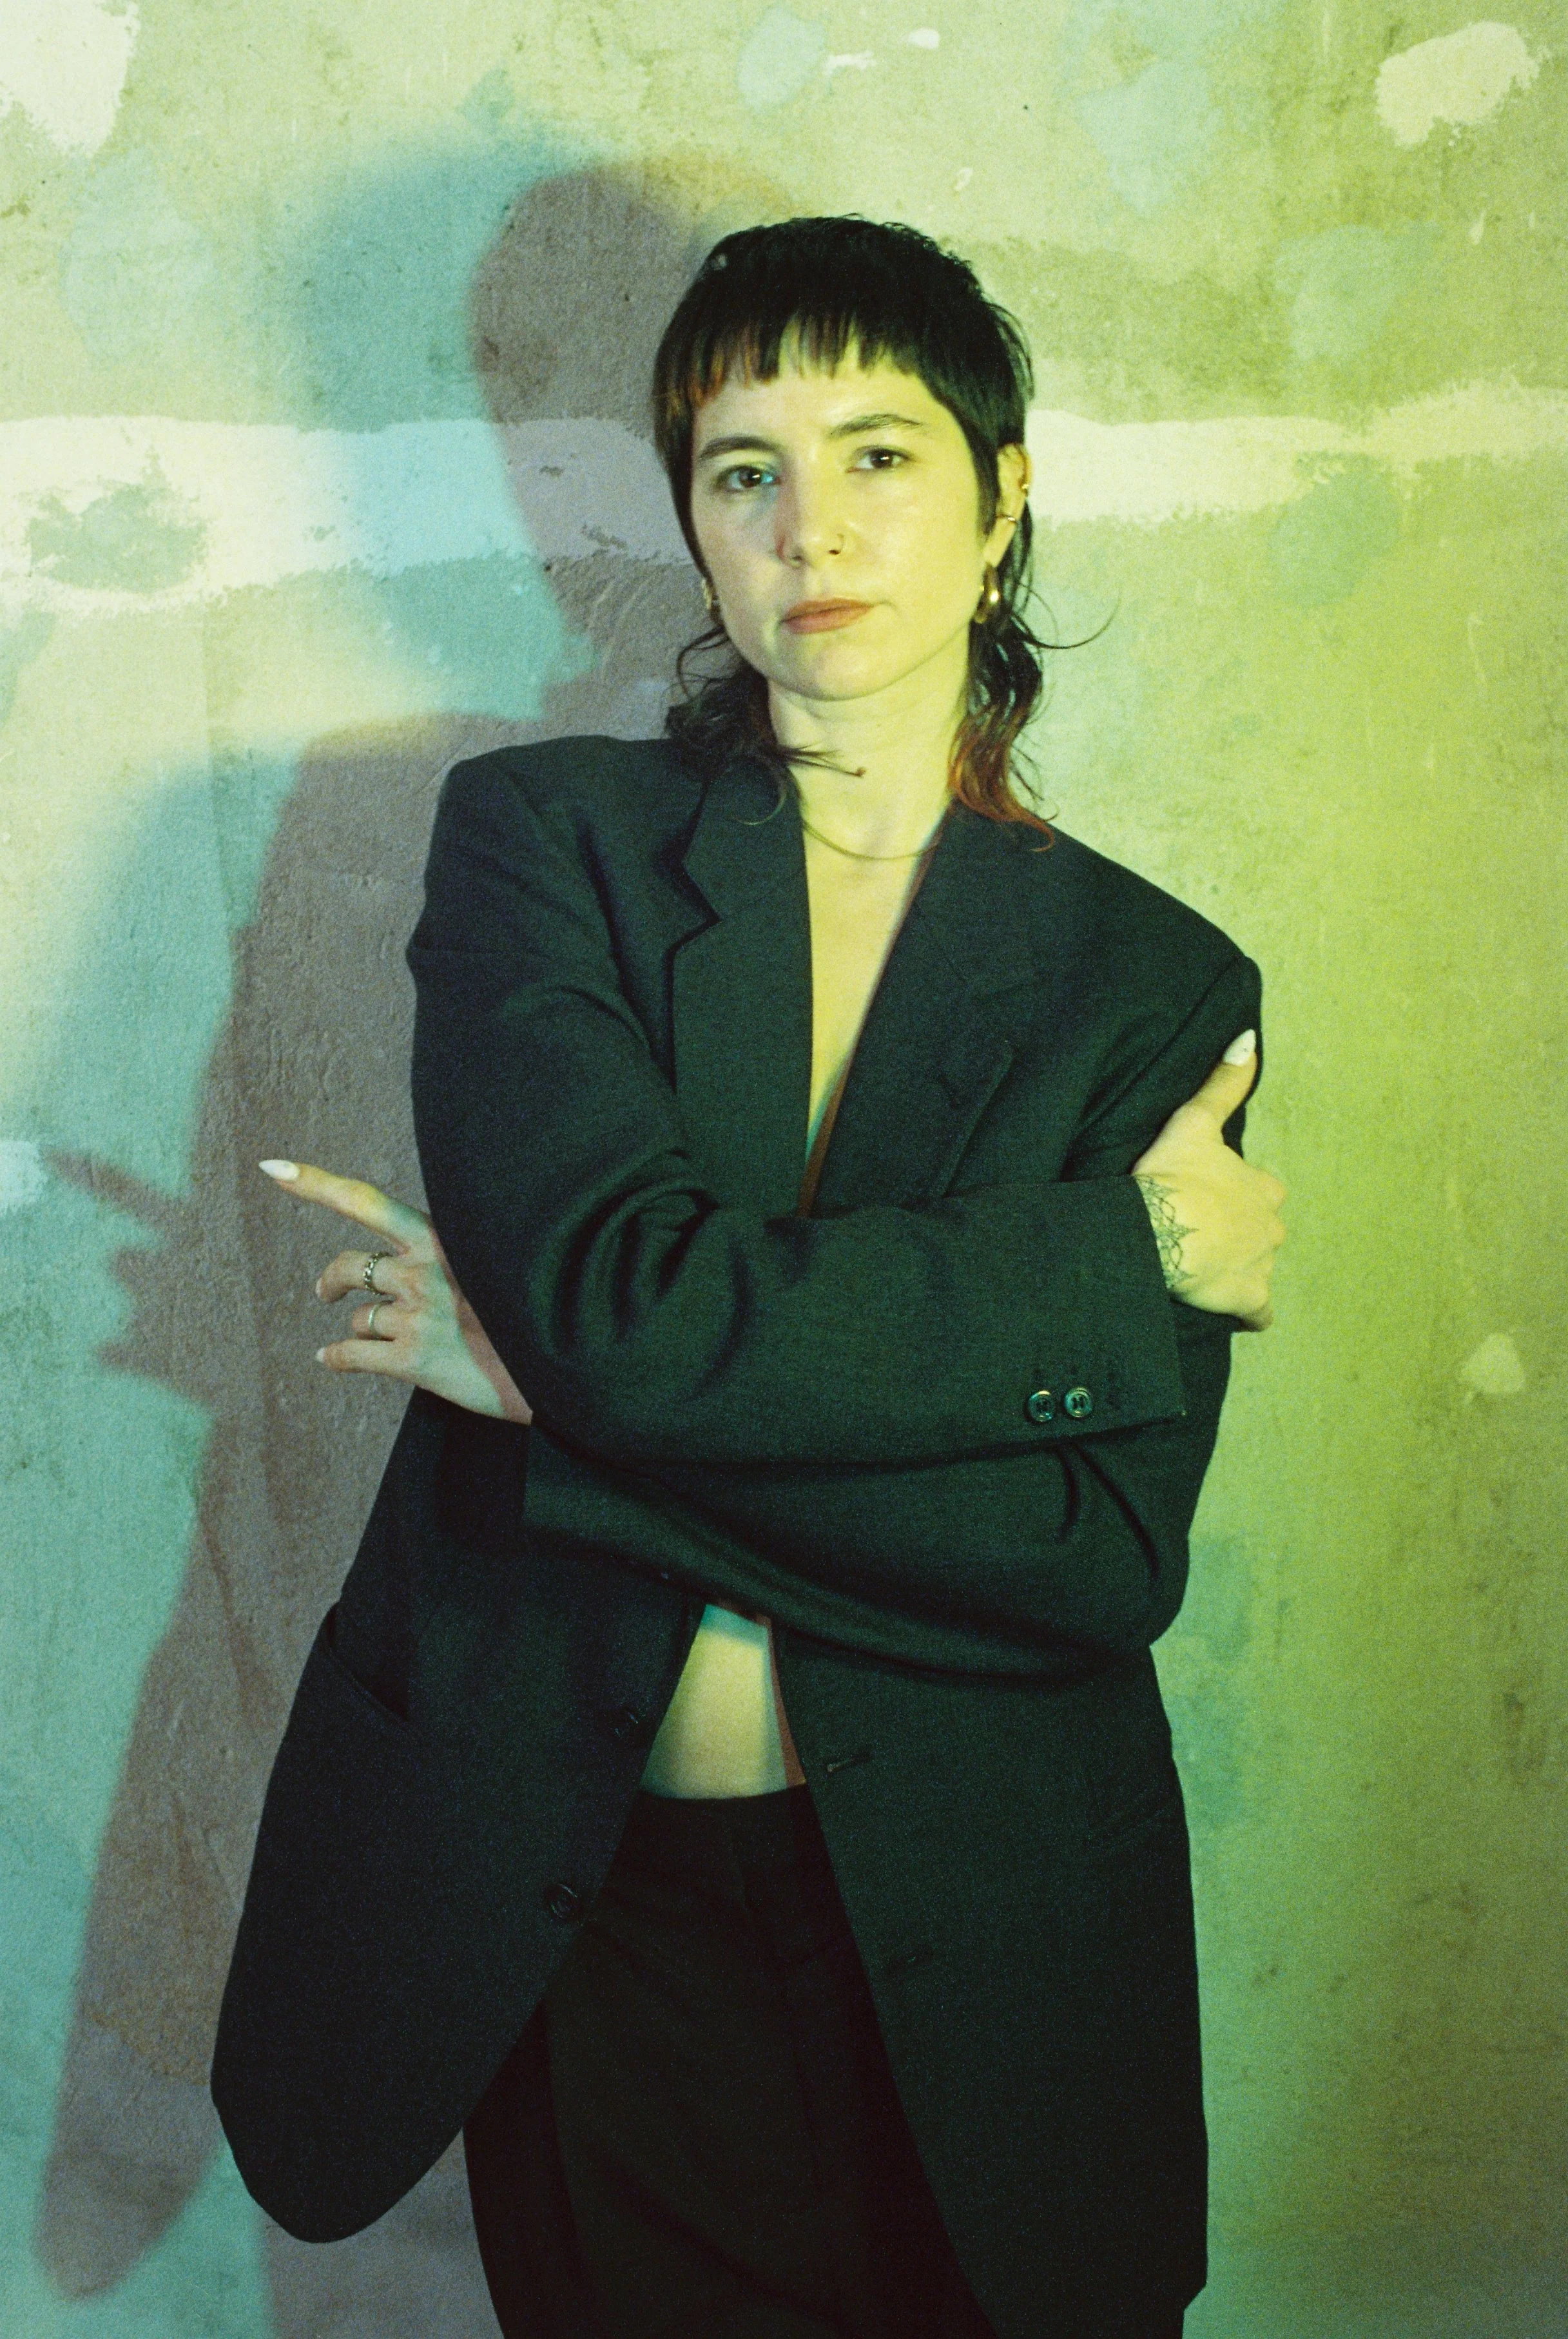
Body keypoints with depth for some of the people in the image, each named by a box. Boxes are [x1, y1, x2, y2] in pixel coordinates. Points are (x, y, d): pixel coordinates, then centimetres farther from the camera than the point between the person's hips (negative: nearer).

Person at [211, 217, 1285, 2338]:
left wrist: (568, 1393, -17)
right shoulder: (544, 836, -3)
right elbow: (624, 1296, -21)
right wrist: (1120, 1251, -16)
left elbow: (1110, 1551, -13)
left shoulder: (1157, 984, -2)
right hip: (575, 1908, 0)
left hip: (968, 1930, 1)